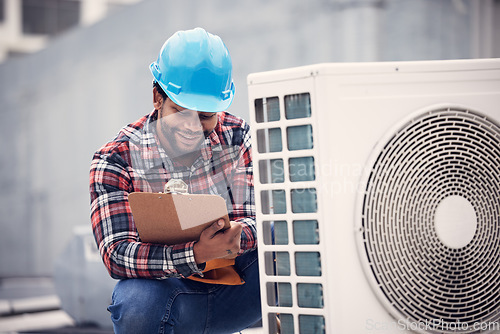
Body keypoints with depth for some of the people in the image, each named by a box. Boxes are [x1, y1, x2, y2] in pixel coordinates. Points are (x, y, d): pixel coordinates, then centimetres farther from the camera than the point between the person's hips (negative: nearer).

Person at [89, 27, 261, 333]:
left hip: (236, 290, 2)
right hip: (171, 291, -1)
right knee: (135, 306, -35)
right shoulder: (116, 159, -11)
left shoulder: (238, 137, -3)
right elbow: (116, 253, -21)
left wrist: (236, 237, -36)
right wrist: (196, 255, -39)